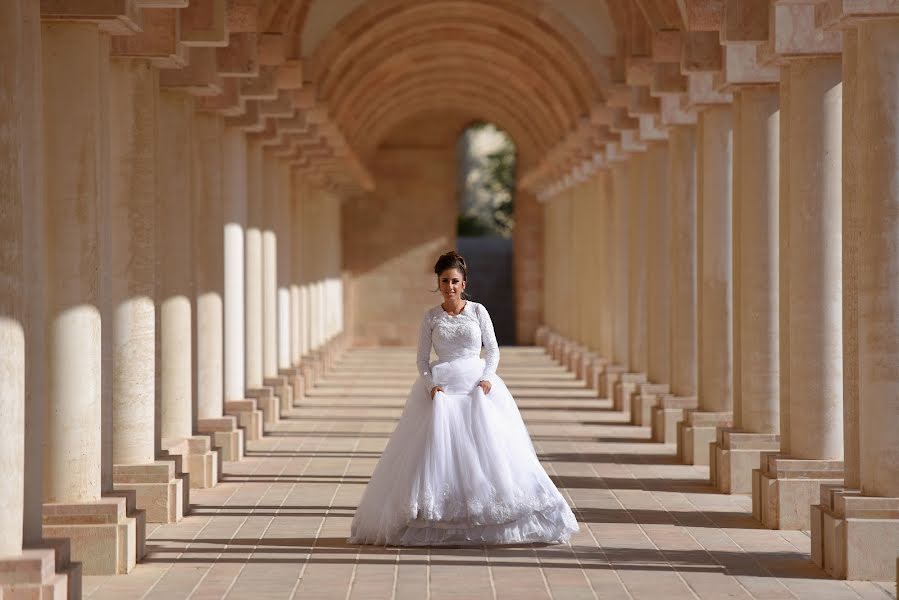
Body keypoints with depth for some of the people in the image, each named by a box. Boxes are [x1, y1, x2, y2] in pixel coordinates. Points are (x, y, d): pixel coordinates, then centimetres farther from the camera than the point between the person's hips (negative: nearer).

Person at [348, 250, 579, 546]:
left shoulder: (478, 311, 4)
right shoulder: (431, 317, 5)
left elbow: (493, 350, 6)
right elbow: (422, 359, 5)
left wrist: (487, 378, -9)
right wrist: (432, 385, -11)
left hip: (477, 385, 0)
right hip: (441, 386, 0)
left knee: (487, 450, -6)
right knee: (438, 451, -7)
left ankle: (487, 516, 0)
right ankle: (438, 520, -3)